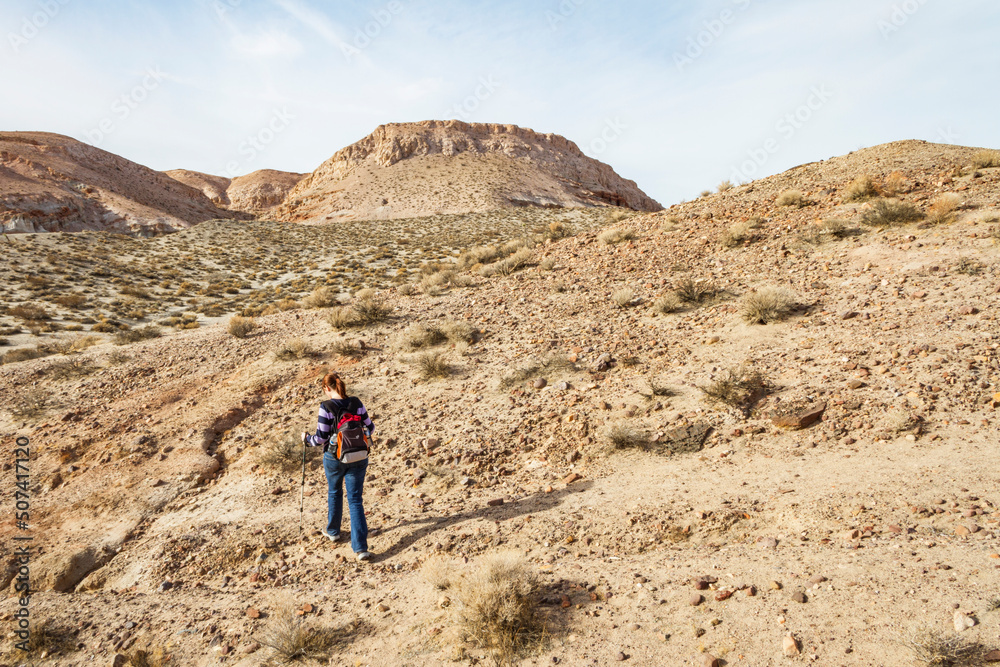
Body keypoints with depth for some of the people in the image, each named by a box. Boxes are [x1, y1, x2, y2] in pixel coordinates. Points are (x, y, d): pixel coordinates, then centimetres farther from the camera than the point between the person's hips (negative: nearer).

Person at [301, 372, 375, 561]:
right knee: (355, 500, 7)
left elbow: (321, 437, -13)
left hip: (335, 457, -2)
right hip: (358, 458, 2)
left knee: (334, 493, 24)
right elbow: (370, 428, 4)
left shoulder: (326, 407, -14)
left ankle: (333, 531, 45)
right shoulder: (356, 403, -4)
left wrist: (307, 439, 7)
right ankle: (360, 547, 0)